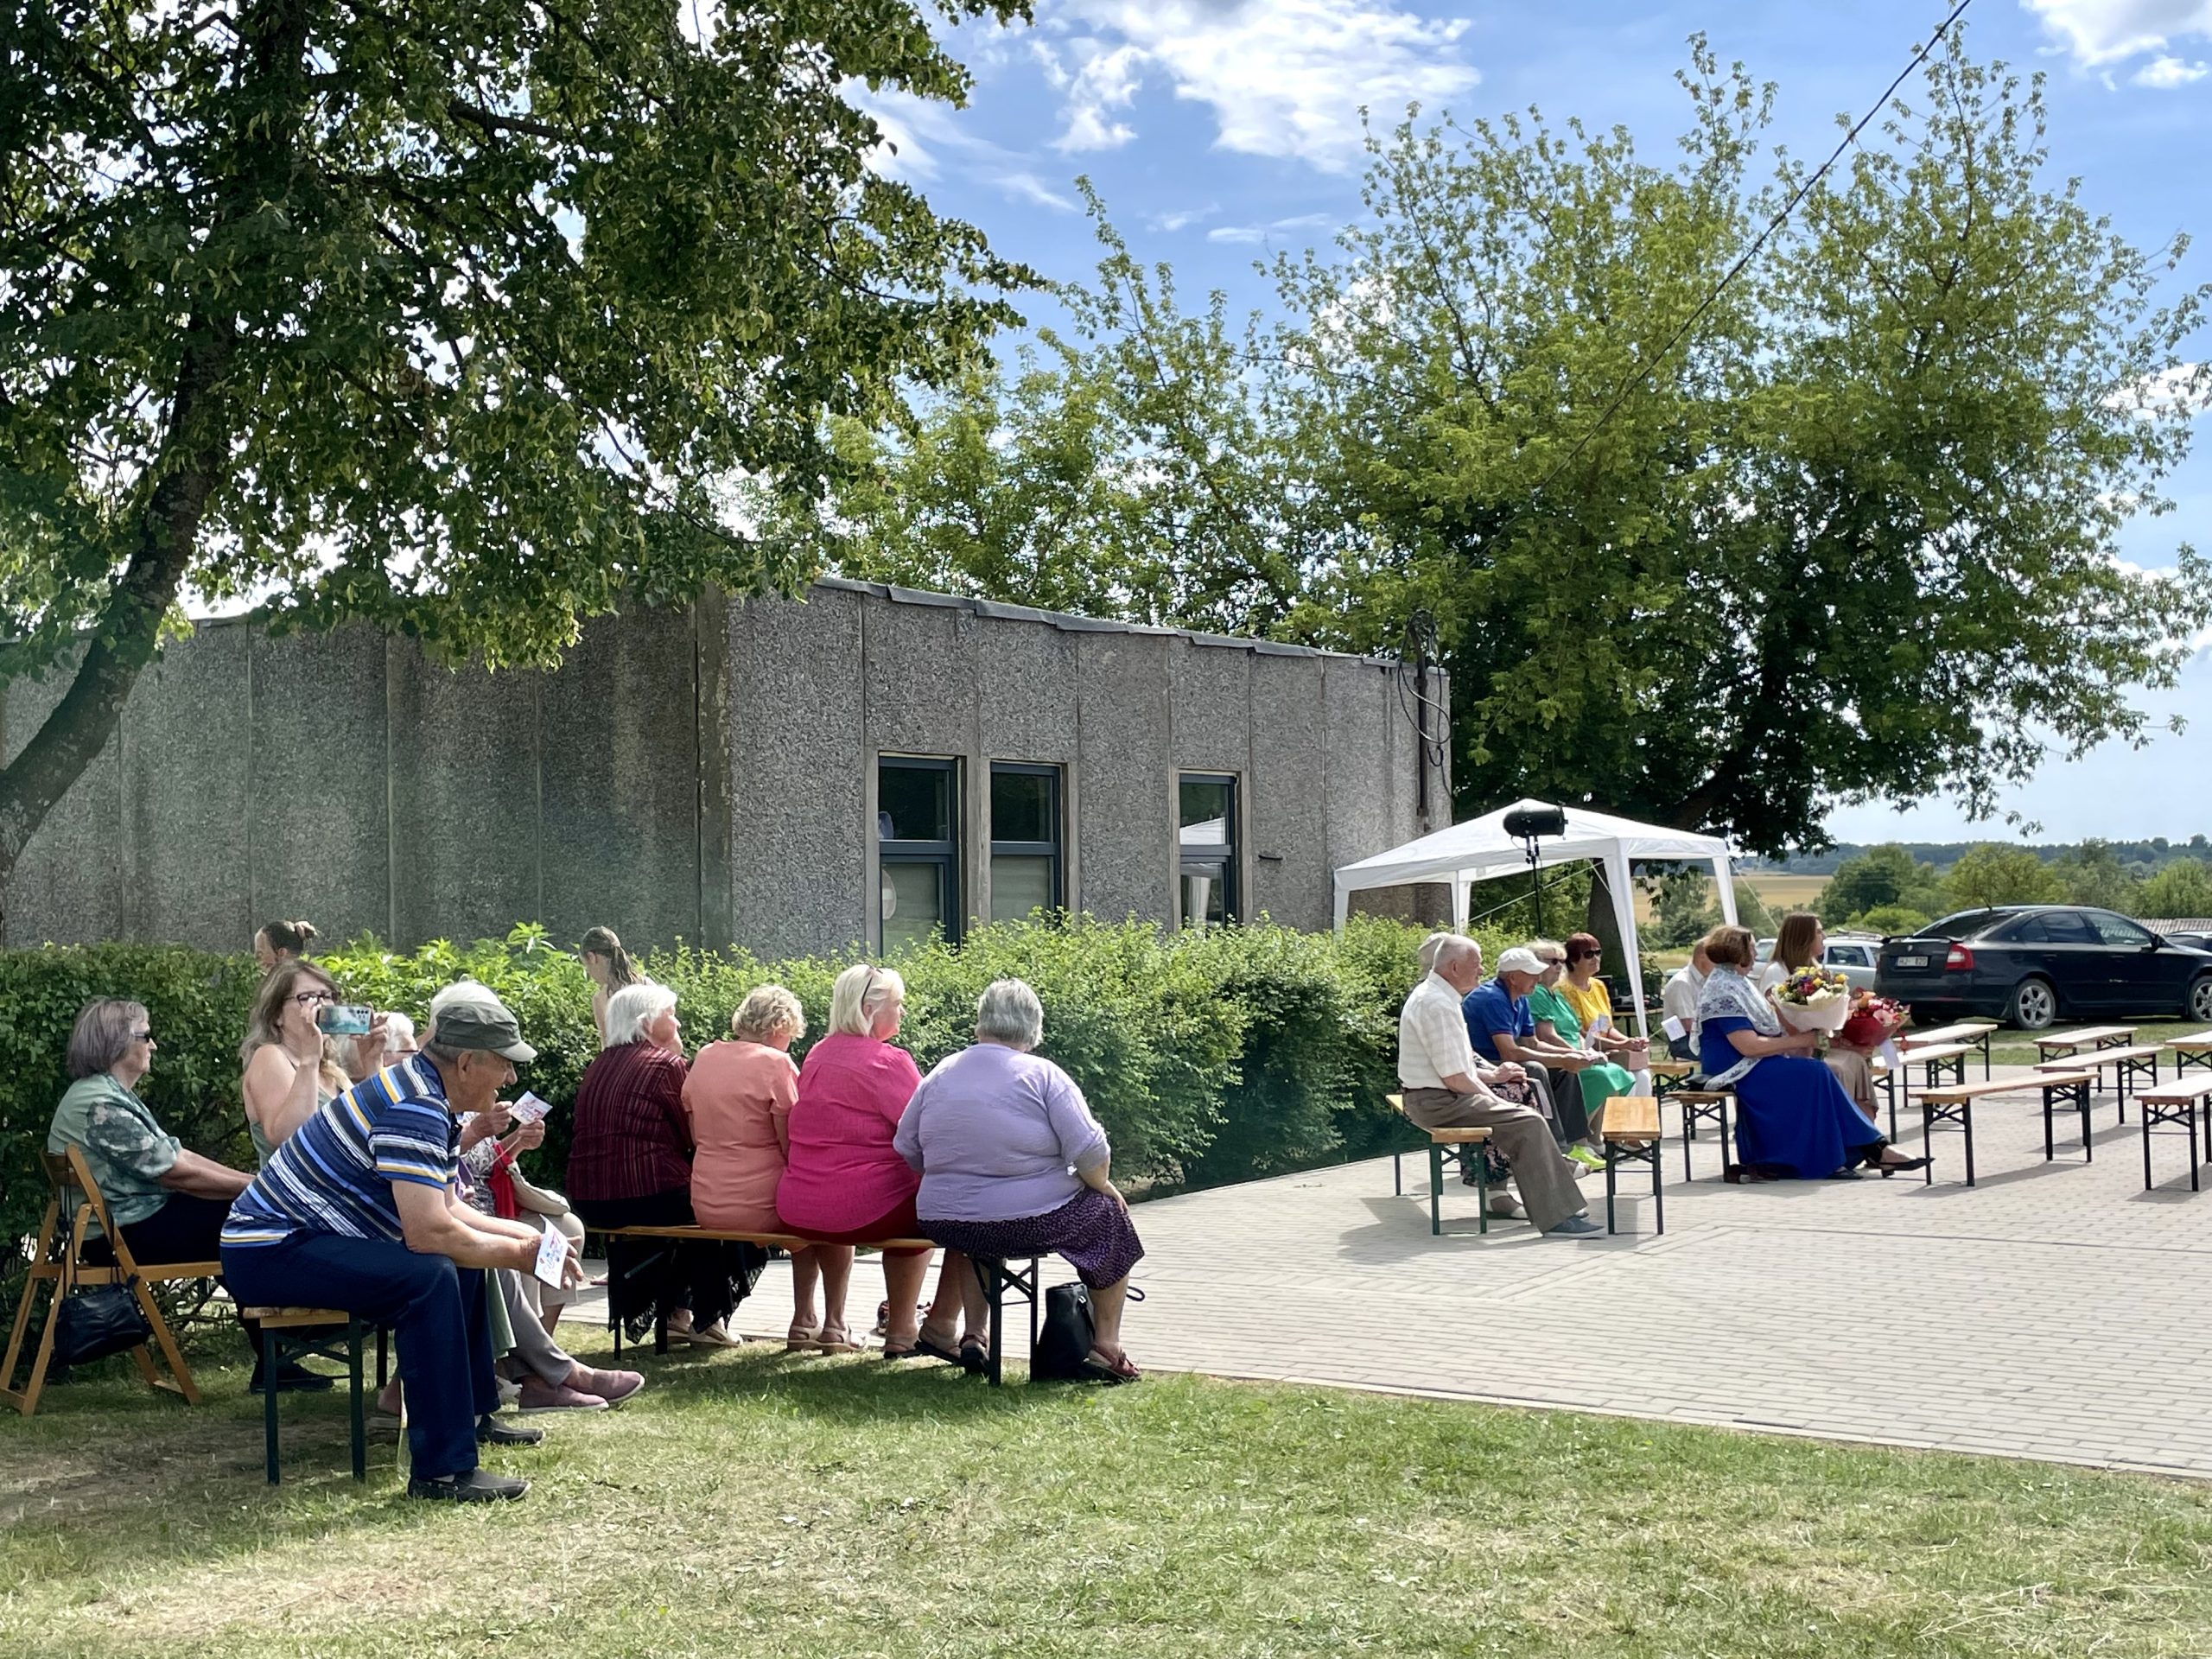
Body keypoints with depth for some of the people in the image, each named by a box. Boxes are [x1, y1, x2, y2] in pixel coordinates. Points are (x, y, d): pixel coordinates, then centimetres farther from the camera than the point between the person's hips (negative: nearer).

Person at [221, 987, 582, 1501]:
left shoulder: (433, 1101, 10)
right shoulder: (415, 1107, -23)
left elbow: (447, 1212, 17)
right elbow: (428, 1232, -29)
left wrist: (524, 1236, 5)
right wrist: (514, 1254, -15)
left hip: (305, 1236, 11)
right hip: (267, 1252, -11)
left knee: (463, 1259, 16)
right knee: (431, 1275, -28)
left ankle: (472, 1413, 26)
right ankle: (443, 1470, -26)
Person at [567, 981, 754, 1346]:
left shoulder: (598, 1066, 16)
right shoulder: (666, 1063, -6)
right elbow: (693, 1135, -3)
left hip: (589, 1201, 8)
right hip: (646, 1196, -8)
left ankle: (675, 1312, 37)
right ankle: (707, 1322, 20)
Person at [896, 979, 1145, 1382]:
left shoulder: (940, 1075, 4)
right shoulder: (1042, 1075, -10)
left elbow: (906, 1151, 8)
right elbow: (1090, 1152, -15)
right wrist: (1103, 1185, 5)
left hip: (946, 1224, 5)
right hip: (1031, 1224, -5)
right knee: (1109, 1215, 21)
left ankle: (976, 1335, 36)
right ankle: (1105, 1346, 20)